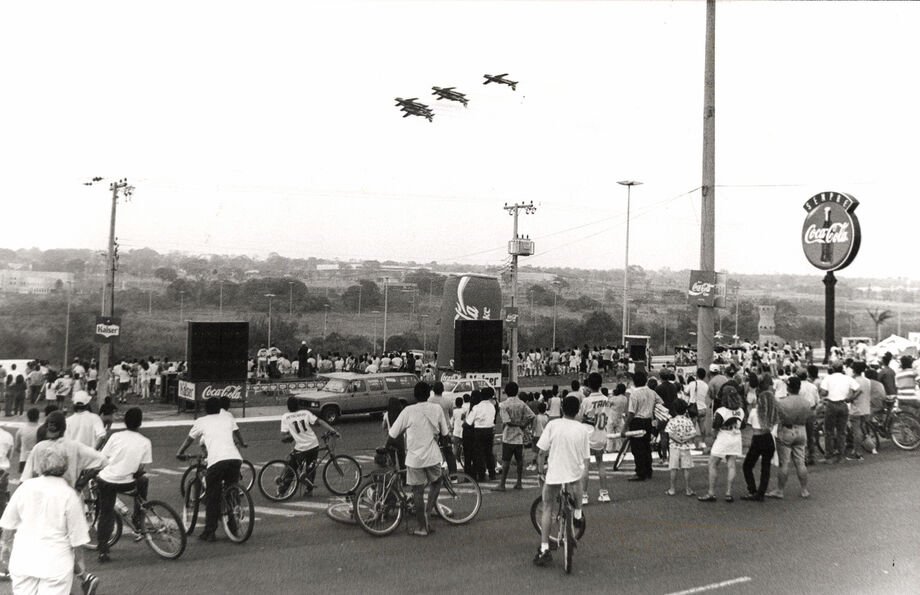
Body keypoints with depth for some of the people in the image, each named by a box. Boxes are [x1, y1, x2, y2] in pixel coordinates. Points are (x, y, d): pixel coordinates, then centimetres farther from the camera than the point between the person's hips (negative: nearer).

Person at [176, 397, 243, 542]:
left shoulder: (201, 422, 18)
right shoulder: (228, 420, 27)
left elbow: (189, 439, 30)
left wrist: (180, 453, 48)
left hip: (217, 460, -3)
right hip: (235, 458, 3)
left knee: (212, 498, 8)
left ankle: (210, 532, 8)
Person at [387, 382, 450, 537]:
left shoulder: (408, 411, -10)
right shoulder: (437, 409, -3)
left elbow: (393, 434, -5)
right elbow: (444, 432, 7)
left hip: (414, 457, -2)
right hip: (433, 456, 2)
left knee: (418, 492, 8)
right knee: (436, 482, 26)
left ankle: (422, 527, 14)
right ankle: (428, 511, 7)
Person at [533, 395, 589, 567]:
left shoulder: (553, 425, -6)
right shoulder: (581, 429, 1)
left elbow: (542, 452, -6)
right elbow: (586, 458, 6)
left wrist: (541, 470, 9)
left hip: (554, 473, -2)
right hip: (575, 473, 2)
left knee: (547, 508, 12)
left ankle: (544, 549, 5)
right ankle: (578, 515, 38)